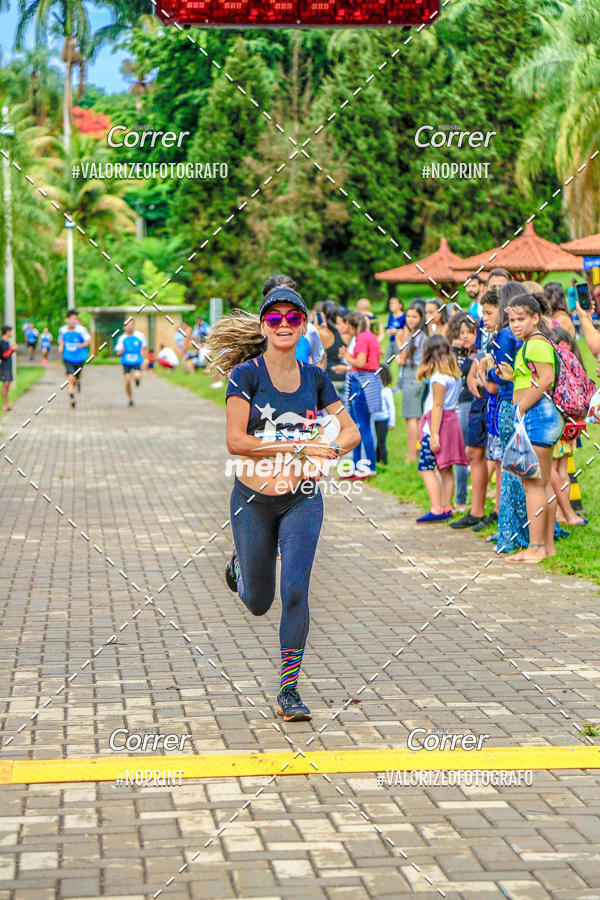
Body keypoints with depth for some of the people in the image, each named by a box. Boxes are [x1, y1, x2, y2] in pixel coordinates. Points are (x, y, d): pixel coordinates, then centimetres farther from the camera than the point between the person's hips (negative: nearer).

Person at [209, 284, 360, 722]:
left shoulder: (314, 377, 2)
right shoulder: (246, 374, -10)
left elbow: (351, 431, 8)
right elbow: (236, 441, -17)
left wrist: (328, 452, -13)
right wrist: (298, 446, -21)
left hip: (302, 500, 1)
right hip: (254, 499, -1)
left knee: (295, 590, -14)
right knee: (258, 603, 12)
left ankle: (290, 691, -2)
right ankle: (239, 565, 50)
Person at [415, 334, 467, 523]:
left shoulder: (438, 376, -15)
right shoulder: (455, 373, 11)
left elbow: (437, 406, -18)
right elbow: (451, 401, 12)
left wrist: (434, 434, -18)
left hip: (438, 422, -9)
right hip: (452, 420, 9)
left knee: (426, 467, -7)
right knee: (446, 469, 12)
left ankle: (437, 509, -13)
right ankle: (446, 507, 16)